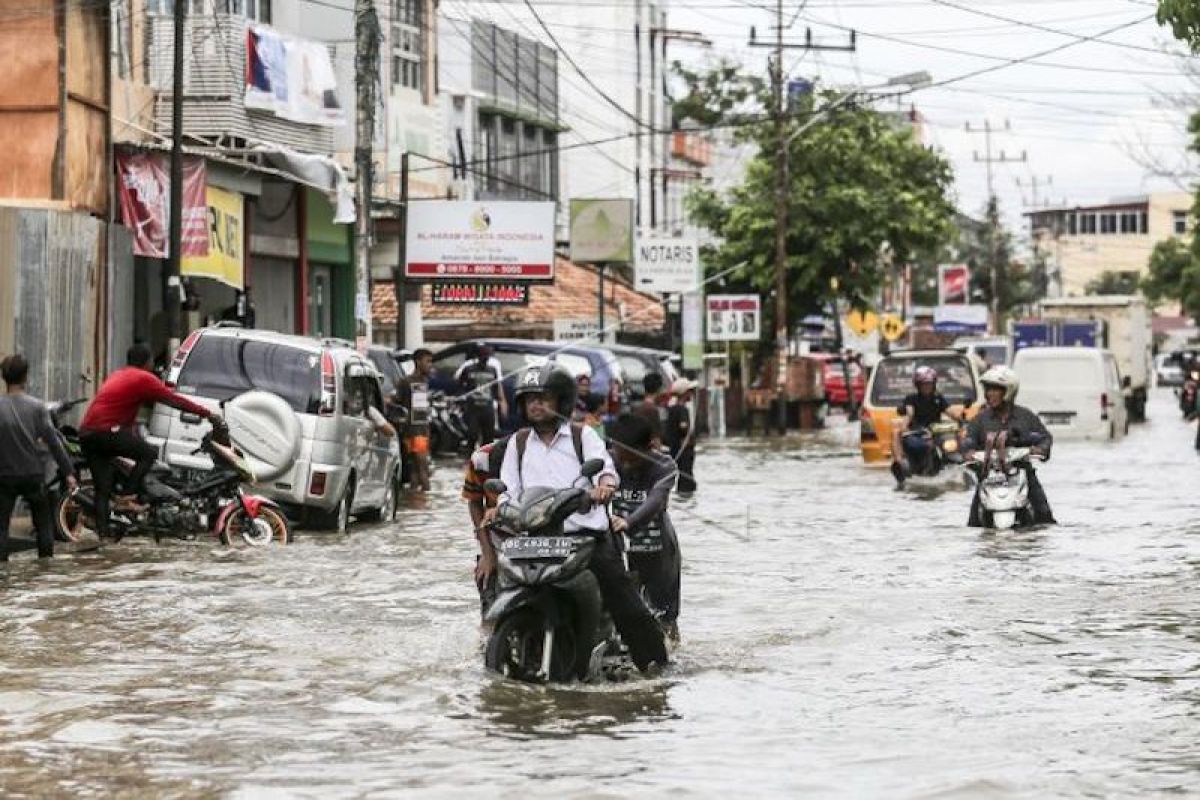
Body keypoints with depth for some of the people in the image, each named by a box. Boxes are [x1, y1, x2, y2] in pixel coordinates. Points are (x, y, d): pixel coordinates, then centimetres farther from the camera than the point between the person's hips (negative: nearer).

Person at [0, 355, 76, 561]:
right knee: (43, 521, 16)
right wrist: (68, 472, -3)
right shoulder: (36, 406, -5)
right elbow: (53, 441, -6)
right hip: (33, 473, 1)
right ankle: (46, 559, 15)